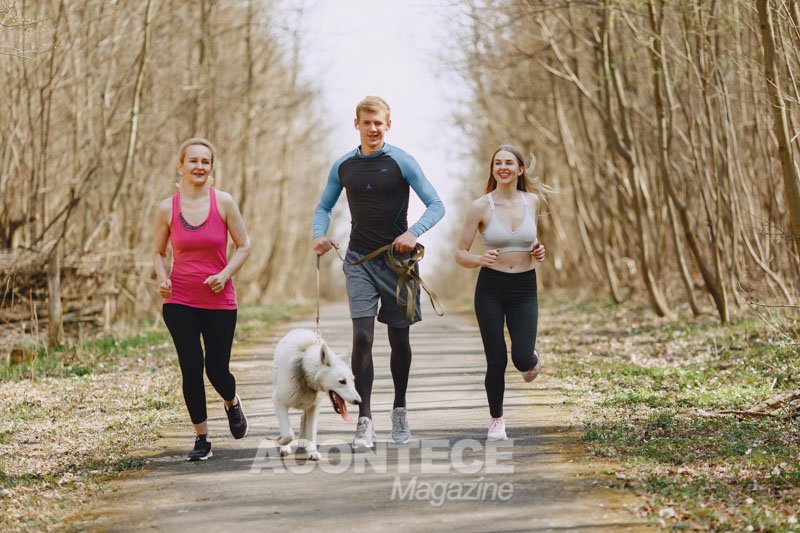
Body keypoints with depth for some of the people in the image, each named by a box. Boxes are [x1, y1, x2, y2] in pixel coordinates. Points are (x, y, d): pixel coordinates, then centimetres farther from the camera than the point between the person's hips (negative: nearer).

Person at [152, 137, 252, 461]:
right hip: (179, 303, 0)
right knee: (191, 370, -4)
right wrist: (162, 279, -8)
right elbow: (158, 252, 11)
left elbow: (243, 246, 2)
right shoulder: (167, 208, -1)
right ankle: (202, 439, 12)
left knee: (217, 370, 3)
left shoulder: (223, 203, -4)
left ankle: (232, 403, 39)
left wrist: (225, 274, -14)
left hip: (219, 302, 0)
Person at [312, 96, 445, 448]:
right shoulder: (343, 166, 5)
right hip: (360, 260, 1)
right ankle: (364, 421, -14)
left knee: (399, 338, 8)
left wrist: (414, 232, -24)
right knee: (362, 336, -13)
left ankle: (400, 410, 28)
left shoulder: (401, 161, -5)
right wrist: (319, 234, -2)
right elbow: (324, 206, 19)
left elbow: (436, 205, -7)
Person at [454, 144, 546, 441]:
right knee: (496, 361, -2)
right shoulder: (480, 207, -7)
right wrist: (481, 260, -24)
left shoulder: (532, 201, 2)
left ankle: (532, 357, 29)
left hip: (525, 288, 2)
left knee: (522, 359, -11)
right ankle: (496, 420, 22)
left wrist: (538, 251, 0)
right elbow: (460, 254, -4)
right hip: (491, 288, -2)